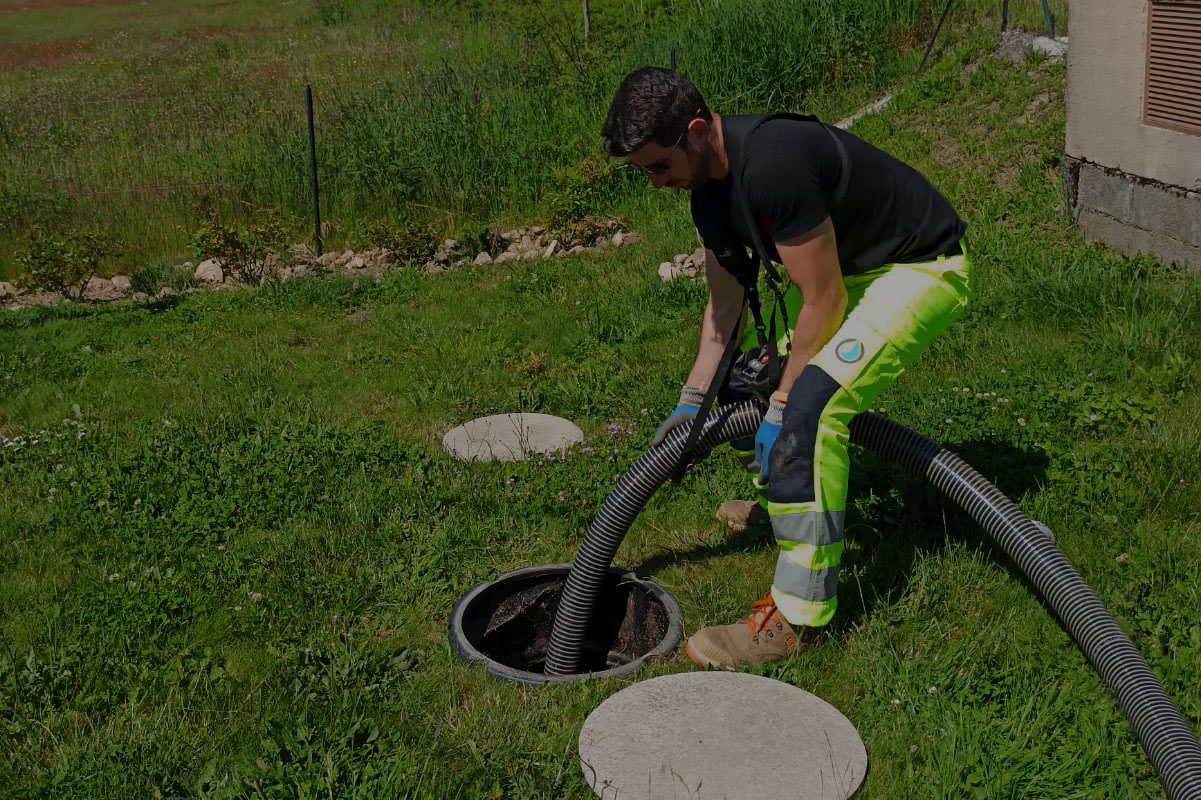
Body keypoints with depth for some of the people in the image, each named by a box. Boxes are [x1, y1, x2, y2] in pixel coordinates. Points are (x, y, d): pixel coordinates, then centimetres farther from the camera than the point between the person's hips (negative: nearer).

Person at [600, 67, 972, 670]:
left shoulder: (772, 163, -32)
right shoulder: (708, 186, -2)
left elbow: (824, 302, -26)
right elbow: (724, 299, 8)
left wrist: (780, 408, -19)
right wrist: (692, 400, 6)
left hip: (922, 267, -10)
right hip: (852, 266, 10)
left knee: (810, 407, -25)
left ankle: (799, 614, -16)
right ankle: (781, 499, 38)